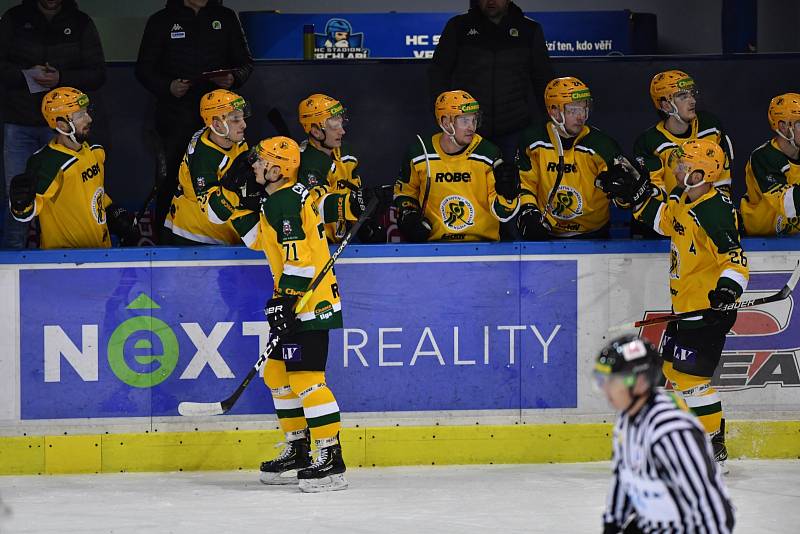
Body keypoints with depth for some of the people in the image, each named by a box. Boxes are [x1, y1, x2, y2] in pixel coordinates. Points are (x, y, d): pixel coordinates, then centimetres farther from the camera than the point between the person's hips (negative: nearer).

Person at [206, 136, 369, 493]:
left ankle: (332, 461, -16)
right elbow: (259, 240, 24)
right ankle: (298, 453, 21)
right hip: (297, 300, 11)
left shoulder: (286, 201, -16)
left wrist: (286, 300, -24)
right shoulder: (273, 200, 16)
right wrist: (239, 207, 14)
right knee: (277, 374, 15)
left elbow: (298, 258, -23)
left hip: (309, 301, -11)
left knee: (306, 378, -14)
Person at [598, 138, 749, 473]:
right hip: (686, 304, 11)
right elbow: (661, 218, 22)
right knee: (673, 367, 20)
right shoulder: (683, 199, 5)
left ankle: (714, 448, -3)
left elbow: (734, 257, -27)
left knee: (690, 376, -10)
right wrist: (637, 192, 11)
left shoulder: (714, 212, -23)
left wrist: (729, 286, -44)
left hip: (709, 308, -11)